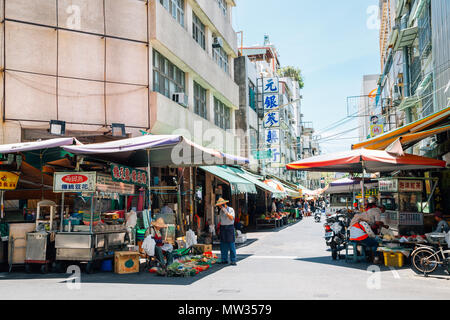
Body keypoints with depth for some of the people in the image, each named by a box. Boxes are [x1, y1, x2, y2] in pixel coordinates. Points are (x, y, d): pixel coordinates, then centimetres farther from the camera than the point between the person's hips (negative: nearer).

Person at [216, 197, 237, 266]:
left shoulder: (231, 209, -5)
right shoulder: (221, 210, 11)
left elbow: (231, 218, -20)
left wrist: (226, 211, -26)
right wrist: (219, 228, 17)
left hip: (230, 227, -5)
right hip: (223, 227, 5)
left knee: (231, 244, -8)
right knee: (223, 245, 3)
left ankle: (233, 261, -7)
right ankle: (224, 260, 8)